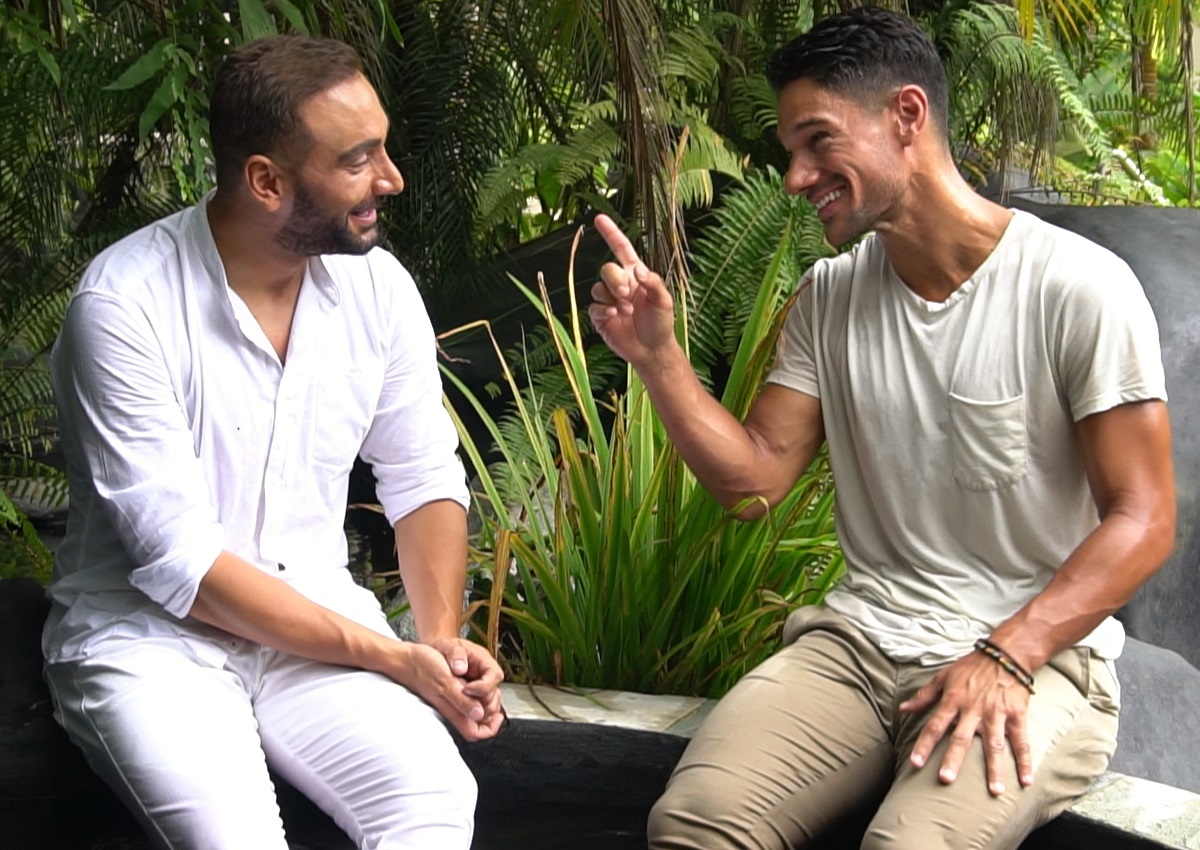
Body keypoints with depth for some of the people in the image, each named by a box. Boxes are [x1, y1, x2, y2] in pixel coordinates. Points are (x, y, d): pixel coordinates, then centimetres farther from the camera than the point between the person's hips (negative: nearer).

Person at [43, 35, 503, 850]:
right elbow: (179, 561, -19)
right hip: (149, 633, -4)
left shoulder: (376, 284, -2)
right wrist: (390, 657, -20)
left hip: (318, 618, 4)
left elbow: (423, 478, 9)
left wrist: (442, 636, -9)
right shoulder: (123, 306, -18)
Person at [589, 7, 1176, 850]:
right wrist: (656, 354, -6)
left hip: (1037, 655, -5)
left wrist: (1004, 659, -21)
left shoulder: (1079, 287, -8)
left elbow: (1142, 521, -9)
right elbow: (755, 476, 8)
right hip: (859, 643, 5)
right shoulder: (829, 298, 11)